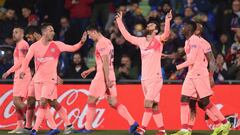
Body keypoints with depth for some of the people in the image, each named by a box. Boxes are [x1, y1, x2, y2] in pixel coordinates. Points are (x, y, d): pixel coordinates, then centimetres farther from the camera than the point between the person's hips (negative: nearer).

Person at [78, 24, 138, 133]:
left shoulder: (101, 43, -14)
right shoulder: (107, 42, 17)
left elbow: (105, 62, -21)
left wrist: (107, 79, -24)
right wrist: (90, 70, 29)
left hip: (102, 76, -9)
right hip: (109, 76, 9)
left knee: (91, 101, 3)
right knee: (113, 102, 6)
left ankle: (88, 128, 8)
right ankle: (132, 123, -4)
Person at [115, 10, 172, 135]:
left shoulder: (158, 40, -4)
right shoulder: (141, 41, 13)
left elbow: (166, 34, -23)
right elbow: (127, 36, 20)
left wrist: (167, 21, -39)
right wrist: (119, 22, 20)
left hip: (155, 78, -6)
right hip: (144, 78, 6)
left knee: (148, 103, -16)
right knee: (154, 106, 8)